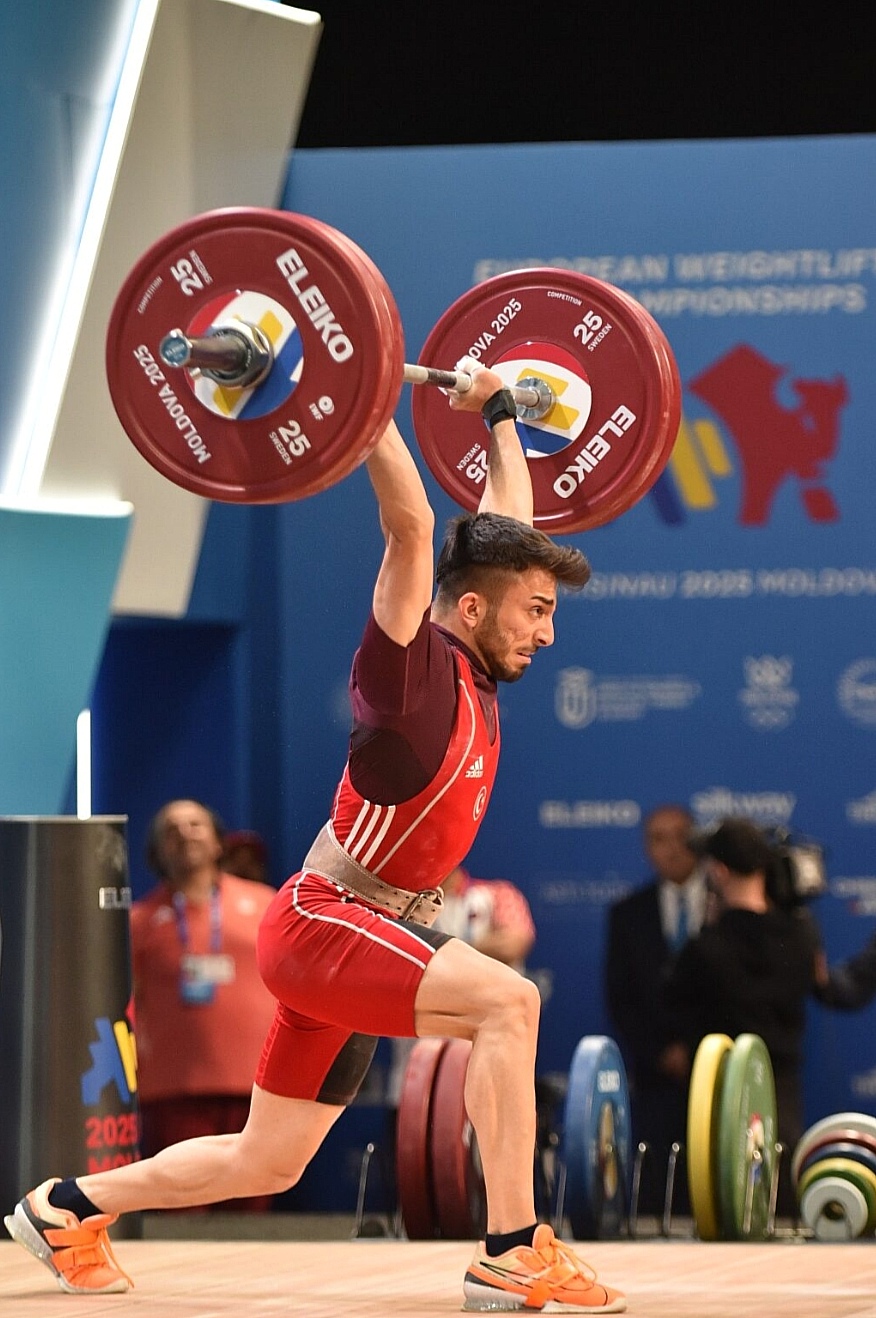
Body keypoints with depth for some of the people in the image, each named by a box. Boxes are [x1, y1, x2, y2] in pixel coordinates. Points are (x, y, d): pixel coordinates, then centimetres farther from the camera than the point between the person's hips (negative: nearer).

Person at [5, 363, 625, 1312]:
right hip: (323, 923, -9)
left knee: (266, 1165, 14)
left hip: (365, 936, 9)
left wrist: (498, 412, 28)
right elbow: (409, 524, -27)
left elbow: (508, 521, 21)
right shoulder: (416, 664, -15)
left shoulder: (477, 675, 7)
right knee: (508, 1002, -28)